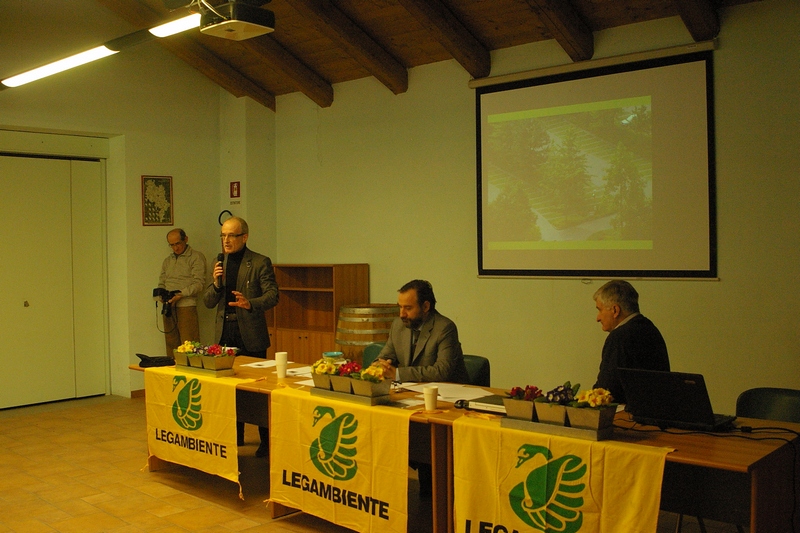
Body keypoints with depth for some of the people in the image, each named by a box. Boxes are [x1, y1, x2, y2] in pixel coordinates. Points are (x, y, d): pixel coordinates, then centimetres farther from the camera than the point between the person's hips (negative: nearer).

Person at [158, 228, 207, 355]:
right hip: (168, 307, 6)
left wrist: (180, 294, -20)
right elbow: (161, 283, 21)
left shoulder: (196, 257, 1)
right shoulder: (167, 260, 22)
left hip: (186, 306, -6)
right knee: (171, 344, 4)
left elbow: (199, 283, -9)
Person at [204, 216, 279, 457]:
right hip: (225, 332, 5)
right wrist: (216, 283, -11)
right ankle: (236, 435, 27)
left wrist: (250, 304, -31)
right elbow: (208, 302, 9)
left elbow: (272, 296, -13)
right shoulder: (220, 263, 11)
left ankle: (266, 440, 10)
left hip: (250, 333, -5)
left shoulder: (260, 263, -5)